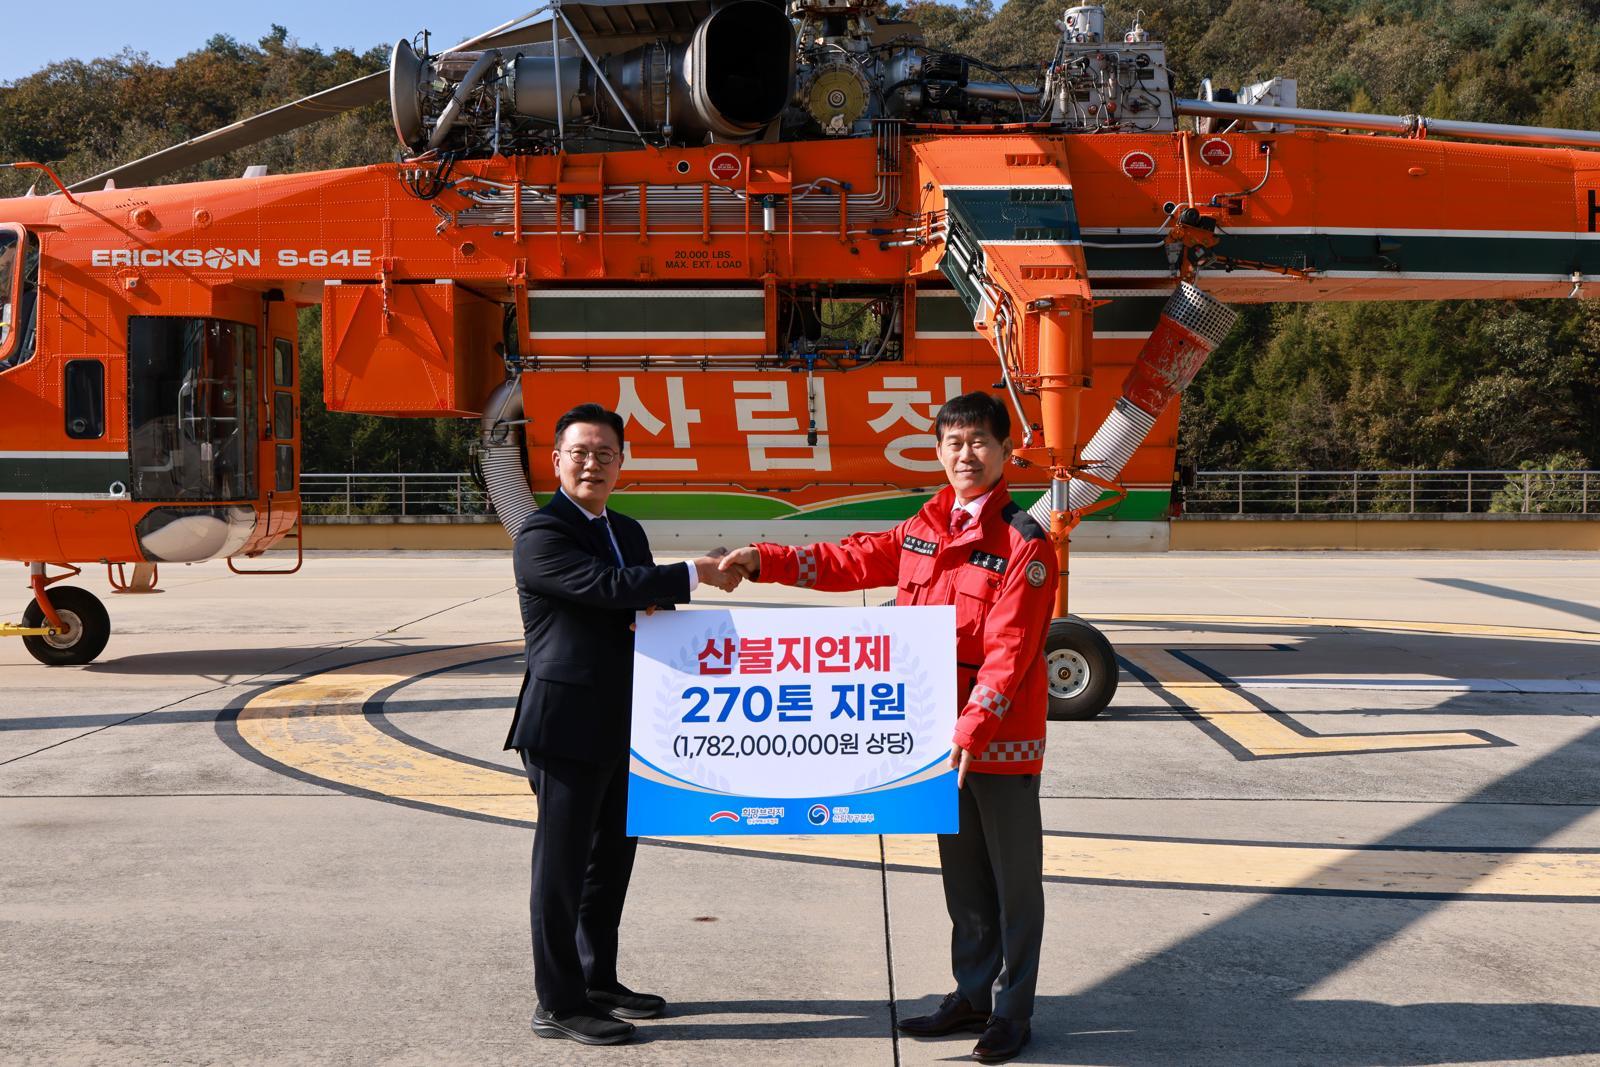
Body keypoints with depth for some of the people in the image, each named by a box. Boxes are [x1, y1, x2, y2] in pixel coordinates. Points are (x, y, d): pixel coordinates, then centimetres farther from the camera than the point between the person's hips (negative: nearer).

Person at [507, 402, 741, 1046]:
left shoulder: (627, 532, 14)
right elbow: (605, 585, -25)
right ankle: (557, 1004, 8)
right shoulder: (541, 535, -12)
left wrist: (657, 610, -5)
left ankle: (598, 980, 30)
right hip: (567, 724, -8)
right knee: (563, 863, -1)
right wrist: (694, 574, -20)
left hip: (623, 725, 9)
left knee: (612, 855, 16)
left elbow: (647, 606, 20)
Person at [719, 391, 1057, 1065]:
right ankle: (973, 995, 30)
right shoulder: (921, 532, 9)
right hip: (939, 734, 7)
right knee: (962, 873, 17)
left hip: (1002, 739, -7)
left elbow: (1010, 651, -20)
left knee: (1014, 879, 5)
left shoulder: (1025, 544, -13)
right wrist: (764, 562, 3)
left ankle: (1012, 1011, 17)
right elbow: (850, 561, 13)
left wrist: (973, 728, -28)